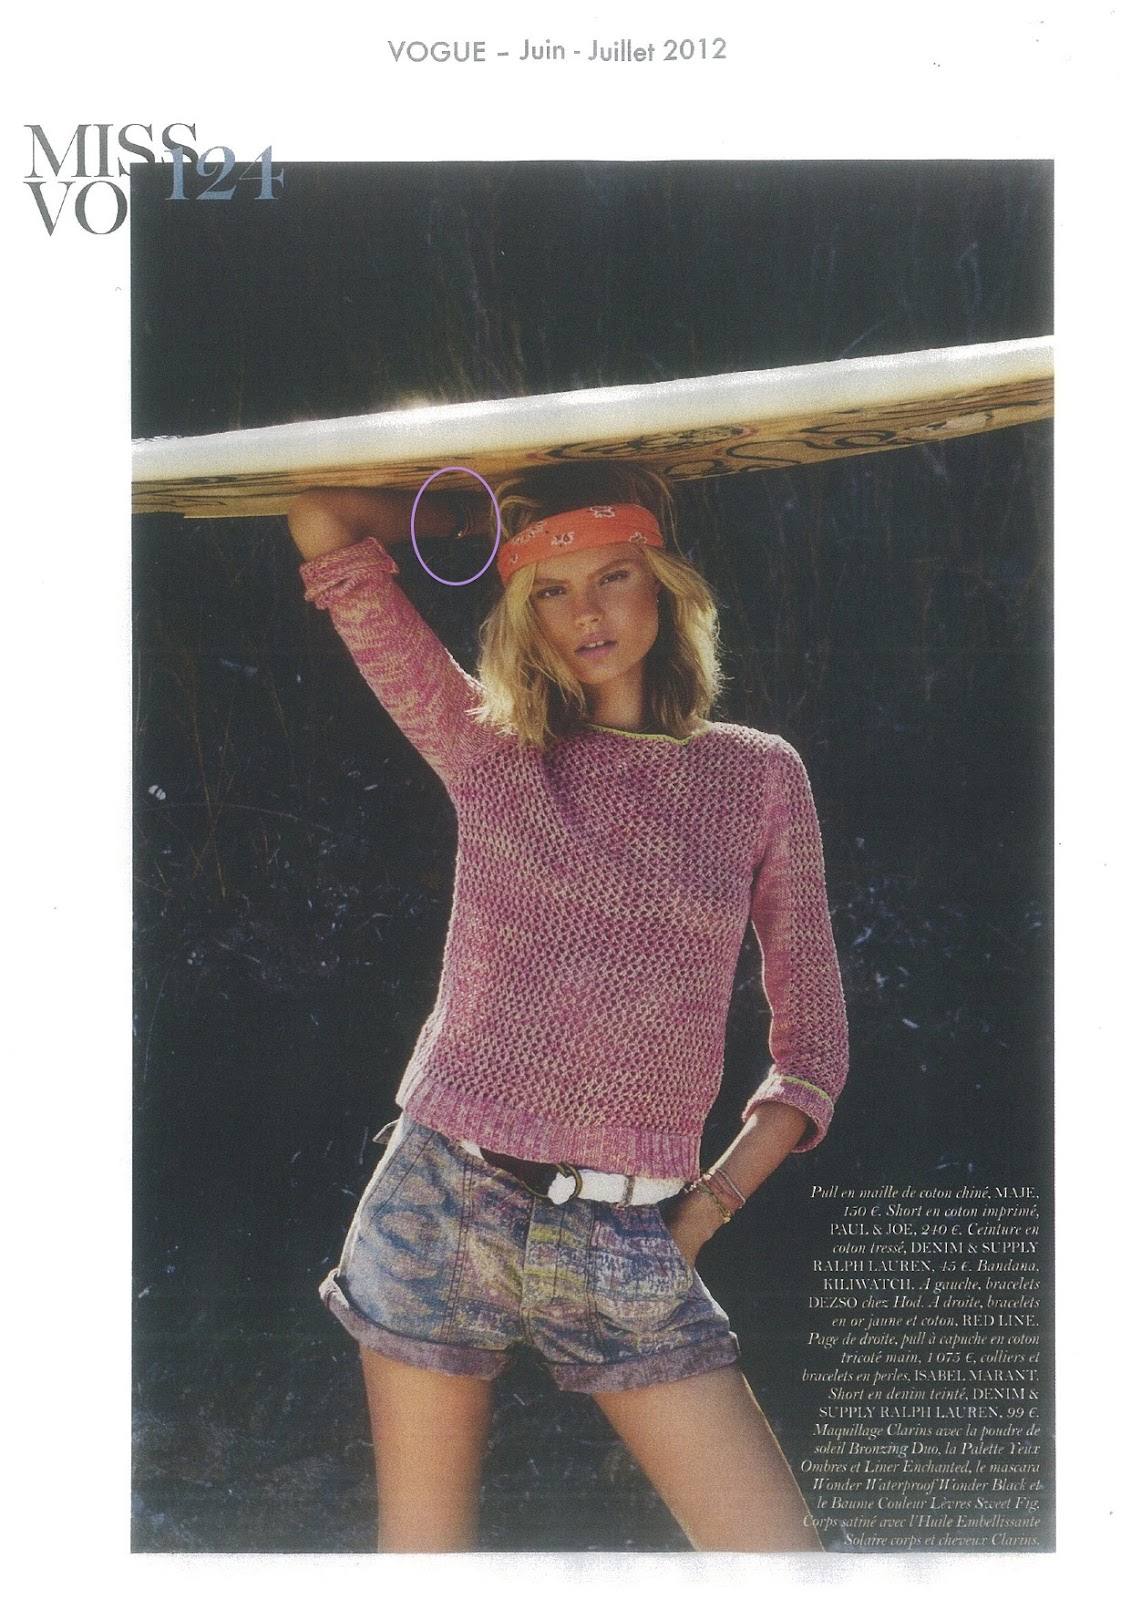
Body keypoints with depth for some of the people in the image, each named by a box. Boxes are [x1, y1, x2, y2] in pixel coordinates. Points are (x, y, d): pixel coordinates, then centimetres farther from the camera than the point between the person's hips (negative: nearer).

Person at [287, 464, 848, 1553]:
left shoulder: (758, 774, 5)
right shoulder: (485, 745, 3)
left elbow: (813, 1031, 8)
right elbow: (324, 523, 0)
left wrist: (715, 1200, -1)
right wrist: (493, 515, 11)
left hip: (631, 1245, 1)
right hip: (443, 1204, 0)